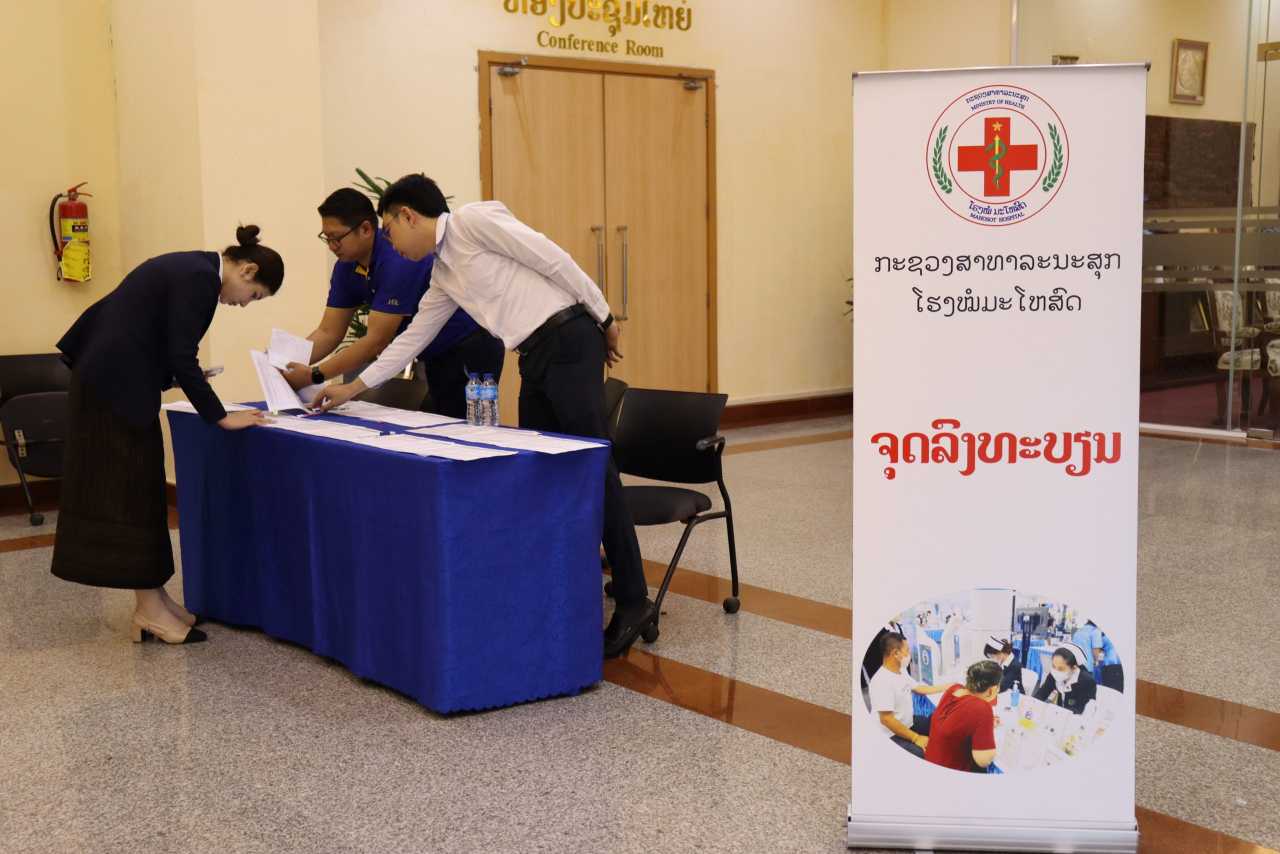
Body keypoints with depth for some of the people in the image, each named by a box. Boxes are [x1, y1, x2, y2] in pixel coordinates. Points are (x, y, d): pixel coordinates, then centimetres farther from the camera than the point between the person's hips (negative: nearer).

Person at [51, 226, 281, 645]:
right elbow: (182, 358, -19)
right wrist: (221, 417, -14)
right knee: (133, 493, -3)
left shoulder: (193, 267, 14)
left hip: (107, 377, 10)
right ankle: (149, 610, 5)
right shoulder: (201, 278, -16)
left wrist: (183, 375, 20)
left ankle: (152, 601, 17)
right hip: (117, 384, -10)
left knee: (132, 490, 11)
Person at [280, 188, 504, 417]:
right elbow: (329, 332, 3)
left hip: (471, 350, -9)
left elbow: (376, 341, -26)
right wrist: (289, 364, -13)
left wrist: (314, 375, -27)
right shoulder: (346, 267, 0)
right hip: (438, 357, 9)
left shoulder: (399, 260, -26)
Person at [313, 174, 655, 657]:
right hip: (535, 358, 9)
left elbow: (553, 259, -10)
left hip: (568, 341, -9)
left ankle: (632, 599, -6)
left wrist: (603, 318, -8)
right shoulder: (443, 274, 20)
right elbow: (412, 339, 26)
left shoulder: (475, 220, -6)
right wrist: (354, 388, 26)